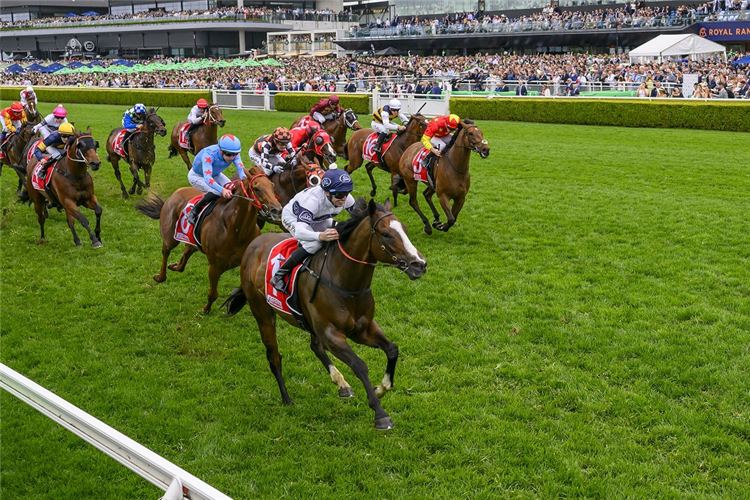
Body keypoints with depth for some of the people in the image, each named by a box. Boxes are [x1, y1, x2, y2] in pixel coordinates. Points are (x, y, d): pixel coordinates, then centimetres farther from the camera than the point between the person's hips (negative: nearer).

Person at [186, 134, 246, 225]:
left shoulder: (234, 153, -27)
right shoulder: (209, 154, -42)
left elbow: (241, 169, -38)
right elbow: (207, 178, -52)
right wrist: (222, 190, -68)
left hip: (215, 174, 6)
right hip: (197, 176, -6)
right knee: (216, 192, -30)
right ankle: (193, 213, -13)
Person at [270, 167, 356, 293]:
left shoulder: (346, 199, -28)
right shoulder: (313, 199, -45)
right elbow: (299, 231, -56)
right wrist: (320, 236, -76)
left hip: (318, 219, 6)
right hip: (293, 218, -6)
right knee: (314, 244, -32)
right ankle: (278, 277, -21)